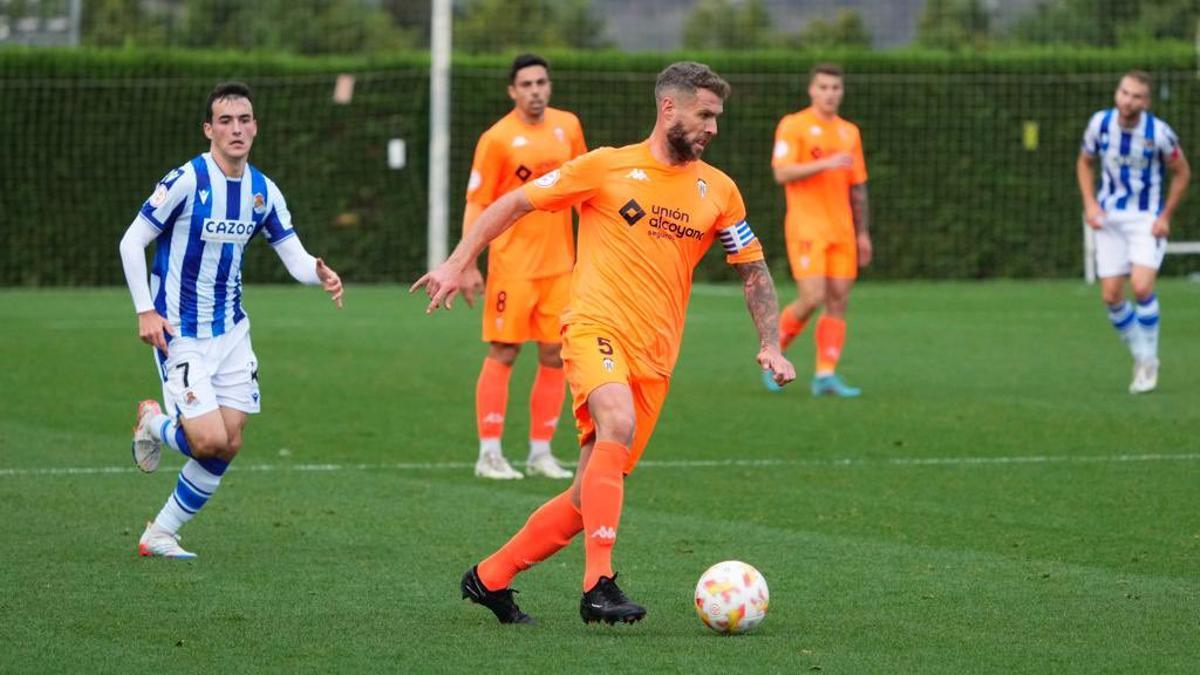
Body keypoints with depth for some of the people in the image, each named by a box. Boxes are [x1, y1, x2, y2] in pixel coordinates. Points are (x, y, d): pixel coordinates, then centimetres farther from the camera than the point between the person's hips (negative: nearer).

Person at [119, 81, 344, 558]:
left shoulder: (264, 191, 2)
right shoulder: (186, 180, -16)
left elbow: (296, 259, 5)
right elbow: (131, 242, -10)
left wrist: (320, 275, -18)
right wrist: (145, 312, -17)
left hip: (231, 331, 6)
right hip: (179, 334, -6)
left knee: (229, 445, 2)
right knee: (210, 441, -16)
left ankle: (161, 534, 18)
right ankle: (153, 422, 18)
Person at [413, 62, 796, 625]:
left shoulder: (718, 191, 11)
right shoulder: (607, 167, 0)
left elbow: (754, 271, 20)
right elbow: (515, 204, 6)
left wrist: (770, 345, 7)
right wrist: (458, 263, 0)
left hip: (655, 357, 5)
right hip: (597, 326, -5)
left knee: (593, 496, 2)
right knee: (618, 422, -34)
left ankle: (489, 578, 20)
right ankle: (599, 585, -37)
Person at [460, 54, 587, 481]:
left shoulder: (568, 126, 7)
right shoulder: (497, 139, -9)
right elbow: (476, 204, -7)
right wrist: (469, 265, -13)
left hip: (559, 264, 5)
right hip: (513, 264, -5)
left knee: (555, 356, 4)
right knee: (503, 353, -4)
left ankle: (541, 452, 13)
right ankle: (489, 453, 0)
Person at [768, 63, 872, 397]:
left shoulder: (849, 132, 15)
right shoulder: (793, 125, -3)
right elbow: (782, 173, -14)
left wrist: (862, 233, 15)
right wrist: (826, 164, -23)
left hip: (841, 229, 6)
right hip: (806, 227, -6)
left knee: (838, 300, -2)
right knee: (812, 298, -14)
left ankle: (826, 375, -1)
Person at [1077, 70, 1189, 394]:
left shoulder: (1159, 133, -16)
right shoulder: (1099, 123, -8)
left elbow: (1181, 173, -2)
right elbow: (1085, 163, 9)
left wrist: (1165, 216, -7)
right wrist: (1090, 204, -3)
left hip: (1148, 219, -3)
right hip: (1109, 218, 3)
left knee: (1141, 286, -20)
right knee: (1111, 296, -2)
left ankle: (1149, 360, -2)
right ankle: (1141, 356, 19)